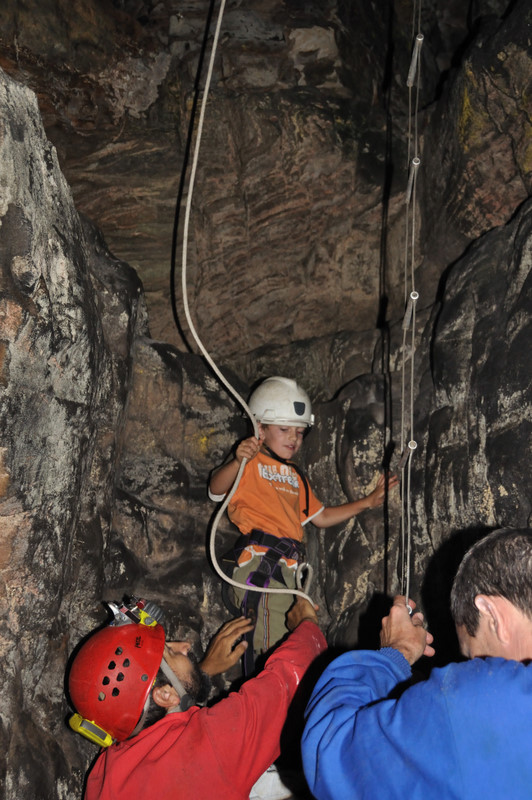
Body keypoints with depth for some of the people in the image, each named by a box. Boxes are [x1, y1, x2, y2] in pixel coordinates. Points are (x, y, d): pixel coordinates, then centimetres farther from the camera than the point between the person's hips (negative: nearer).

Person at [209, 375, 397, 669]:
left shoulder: (294, 475, 28)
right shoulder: (252, 463, 2)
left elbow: (320, 517, 31)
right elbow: (216, 490, -17)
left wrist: (368, 501, 25)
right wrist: (237, 461, -37)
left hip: (287, 568, 9)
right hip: (259, 562, -8)